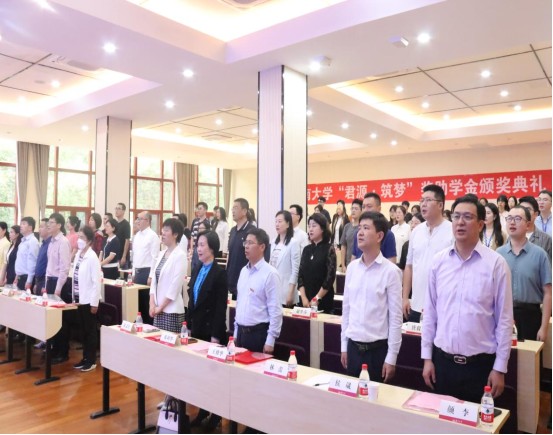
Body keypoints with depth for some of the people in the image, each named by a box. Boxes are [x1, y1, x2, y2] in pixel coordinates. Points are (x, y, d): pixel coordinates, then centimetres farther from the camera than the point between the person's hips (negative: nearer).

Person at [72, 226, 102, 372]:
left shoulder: (92, 257, -16)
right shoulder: (78, 255, 8)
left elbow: (96, 281, -17)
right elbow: (75, 277, 13)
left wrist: (94, 303, -17)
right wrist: (75, 297, 12)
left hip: (89, 300, -7)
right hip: (80, 299, 7)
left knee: (91, 331, 4)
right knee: (83, 330, 14)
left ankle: (91, 361, 15)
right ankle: (85, 358, 25)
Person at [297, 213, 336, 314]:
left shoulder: (329, 249, -4)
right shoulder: (307, 249, 9)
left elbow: (330, 277, -10)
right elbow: (300, 275, 4)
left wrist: (317, 298, -12)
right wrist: (304, 298, -7)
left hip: (324, 301, -4)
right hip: (306, 302, 4)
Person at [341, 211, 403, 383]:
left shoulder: (390, 271, -12)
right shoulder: (352, 268, 2)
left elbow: (396, 317, -9)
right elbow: (346, 309, 9)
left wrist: (391, 357, -8)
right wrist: (344, 345, 10)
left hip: (378, 348, -4)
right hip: (353, 346, 4)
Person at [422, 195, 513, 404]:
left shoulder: (496, 264, -8)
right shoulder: (438, 261, -1)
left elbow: (504, 320, -5)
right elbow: (430, 312, 4)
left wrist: (500, 367, -5)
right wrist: (427, 357, 5)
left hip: (480, 364, -2)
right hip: (443, 360, 3)